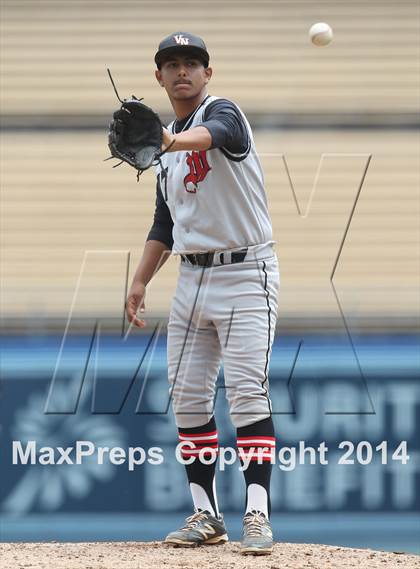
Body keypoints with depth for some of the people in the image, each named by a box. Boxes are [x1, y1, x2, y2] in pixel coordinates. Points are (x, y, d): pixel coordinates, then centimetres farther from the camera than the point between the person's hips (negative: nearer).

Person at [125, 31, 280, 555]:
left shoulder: (223, 112, -9)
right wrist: (140, 282, 12)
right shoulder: (165, 143, 15)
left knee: (247, 391, -15)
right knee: (187, 395, 4)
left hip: (245, 276, -8)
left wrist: (174, 142, -57)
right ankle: (206, 515, 10)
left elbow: (213, 135, -36)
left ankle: (257, 514, -19)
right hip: (192, 277, 8)